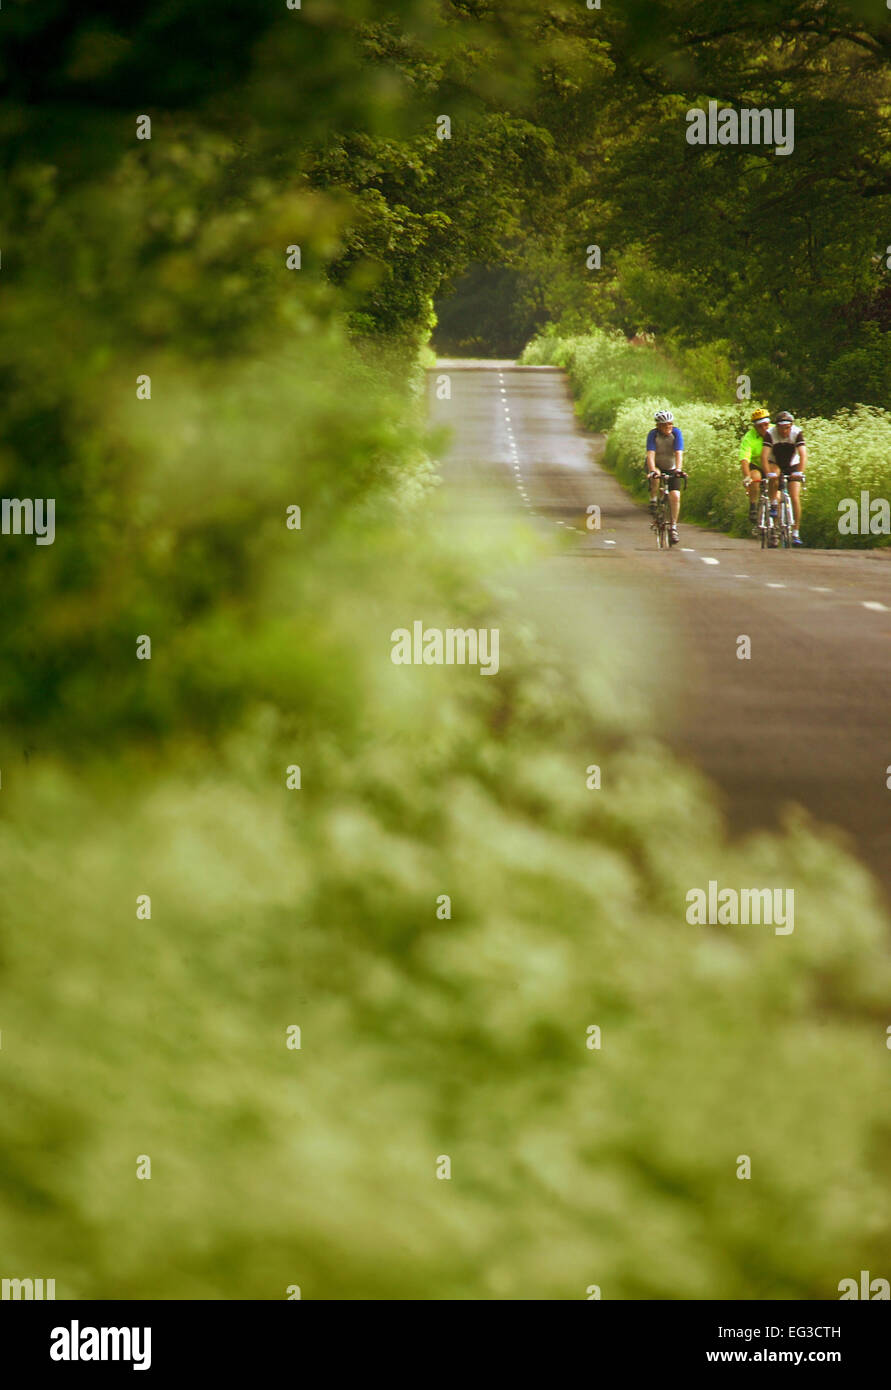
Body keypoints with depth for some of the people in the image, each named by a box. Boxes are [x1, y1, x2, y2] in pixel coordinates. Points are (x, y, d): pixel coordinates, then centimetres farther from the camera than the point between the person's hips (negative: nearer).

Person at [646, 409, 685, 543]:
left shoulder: (676, 433, -18)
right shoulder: (653, 434, -20)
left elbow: (679, 453, -27)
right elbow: (650, 454, -31)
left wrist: (678, 469, -43)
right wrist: (652, 471, -47)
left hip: (671, 468, 1)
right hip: (656, 466, -1)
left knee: (675, 496, -14)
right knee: (655, 476, -37)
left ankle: (674, 526, -1)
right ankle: (653, 501, -14)